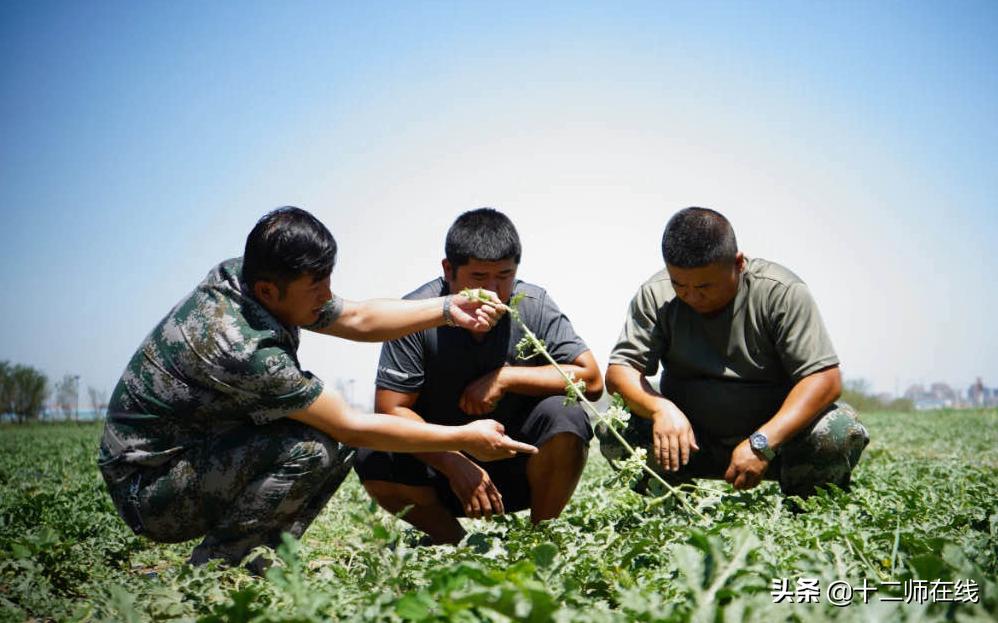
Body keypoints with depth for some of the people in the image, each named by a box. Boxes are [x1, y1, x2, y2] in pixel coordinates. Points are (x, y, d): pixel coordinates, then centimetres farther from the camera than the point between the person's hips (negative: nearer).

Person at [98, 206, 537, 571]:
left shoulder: (243, 278, -8)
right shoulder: (242, 346, -33)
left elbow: (358, 319, 2)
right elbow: (353, 426, -26)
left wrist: (449, 310, -9)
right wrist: (464, 439, -19)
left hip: (197, 455, 9)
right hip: (146, 490, -9)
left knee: (338, 439, 0)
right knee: (309, 447, -28)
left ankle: (257, 556, 5)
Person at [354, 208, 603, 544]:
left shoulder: (534, 305, -11)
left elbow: (591, 380, -15)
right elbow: (391, 409, -18)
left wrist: (505, 377, -23)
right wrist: (456, 466, -30)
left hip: (518, 466, 0)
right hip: (440, 460, 0)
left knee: (564, 417, -28)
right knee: (374, 460, -27)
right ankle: (452, 540, 2)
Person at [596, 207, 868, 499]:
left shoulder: (783, 292, -15)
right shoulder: (655, 296, -8)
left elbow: (825, 378, -20)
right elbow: (619, 371, -10)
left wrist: (762, 443, -32)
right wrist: (659, 408, -33)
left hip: (775, 429, -1)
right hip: (689, 440, 2)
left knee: (843, 434, -30)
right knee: (614, 431, -25)